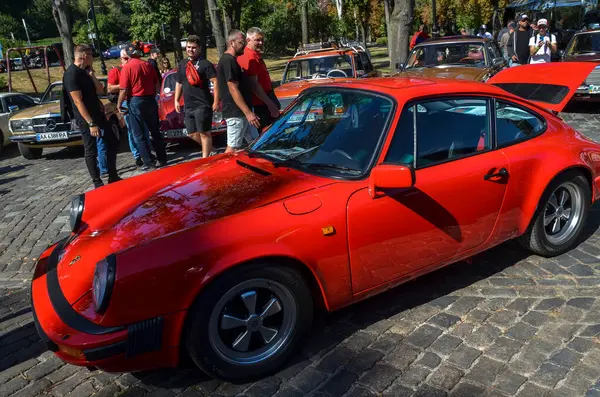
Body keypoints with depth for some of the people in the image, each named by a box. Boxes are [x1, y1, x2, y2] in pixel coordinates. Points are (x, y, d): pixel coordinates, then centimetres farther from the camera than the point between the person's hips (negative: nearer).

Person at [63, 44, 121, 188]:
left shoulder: (85, 71, 10)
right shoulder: (71, 74, -17)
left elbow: (100, 90, 13)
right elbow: (78, 101, -22)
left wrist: (92, 75, -2)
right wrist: (91, 124, -25)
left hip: (98, 115, 9)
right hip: (86, 119, -9)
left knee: (113, 142, 13)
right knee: (91, 151, -1)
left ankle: (113, 177, 23)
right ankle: (98, 183, 9)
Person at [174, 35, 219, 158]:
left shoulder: (205, 64, -5)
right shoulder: (182, 65, 16)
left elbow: (215, 82, -11)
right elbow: (179, 83, 24)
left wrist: (216, 101, -17)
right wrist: (176, 100, 17)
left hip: (202, 105, -8)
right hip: (188, 106, 8)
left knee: (204, 133, -5)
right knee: (192, 134, 12)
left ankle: (205, 158, 2)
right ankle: (210, 149, 30)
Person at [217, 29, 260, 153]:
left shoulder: (231, 60, 18)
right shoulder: (228, 61, -15)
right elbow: (233, 89, -21)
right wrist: (248, 112, -24)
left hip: (241, 112, 10)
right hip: (236, 113, -10)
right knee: (233, 147, -5)